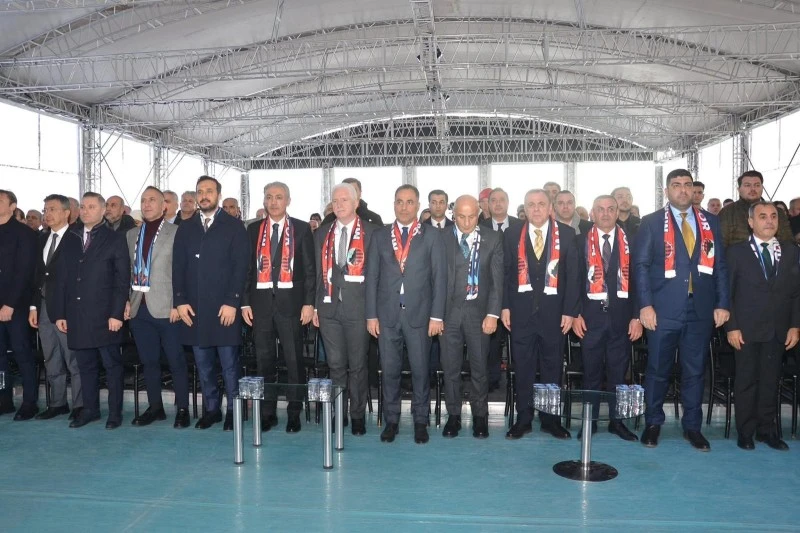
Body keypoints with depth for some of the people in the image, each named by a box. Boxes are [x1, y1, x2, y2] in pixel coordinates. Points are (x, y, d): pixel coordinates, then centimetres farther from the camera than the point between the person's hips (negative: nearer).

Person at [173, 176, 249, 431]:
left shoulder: (234, 226, 1)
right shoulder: (185, 228, 12)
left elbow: (240, 267, -5)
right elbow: (178, 266, 9)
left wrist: (232, 302, -12)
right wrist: (180, 300, -1)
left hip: (224, 307, -3)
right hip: (193, 307, 4)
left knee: (229, 363, 2)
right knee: (203, 364, 9)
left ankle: (233, 410, 13)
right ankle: (211, 409, 20)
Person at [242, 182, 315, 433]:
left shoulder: (302, 229, 2)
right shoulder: (254, 230, 10)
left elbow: (310, 269, -1)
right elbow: (248, 268, 10)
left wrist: (309, 303, -7)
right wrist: (245, 302, 4)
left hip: (290, 301, -3)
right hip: (261, 302, 3)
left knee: (294, 360, 2)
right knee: (264, 360, 9)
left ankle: (294, 413, 14)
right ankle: (267, 412, 19)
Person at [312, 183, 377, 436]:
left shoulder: (371, 232, 0)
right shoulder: (322, 233, 13)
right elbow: (318, 271, 12)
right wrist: (315, 305, 8)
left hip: (357, 306, -3)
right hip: (329, 306, 3)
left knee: (357, 365, 5)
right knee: (335, 365, 9)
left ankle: (357, 415, 18)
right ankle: (338, 413, 20)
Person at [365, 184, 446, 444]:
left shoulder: (432, 235, 3)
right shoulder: (380, 236, 8)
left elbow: (439, 277, -1)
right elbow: (372, 276, 6)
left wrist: (437, 315, -7)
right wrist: (371, 315, 0)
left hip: (419, 313, -2)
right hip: (387, 313, 2)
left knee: (420, 369, 5)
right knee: (389, 370, 8)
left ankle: (420, 421, 19)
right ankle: (391, 420, 21)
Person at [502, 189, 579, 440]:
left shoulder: (566, 234, 3)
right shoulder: (512, 235, 6)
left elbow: (573, 274, 0)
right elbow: (505, 273, 5)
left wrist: (570, 310, -6)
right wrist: (505, 306, -3)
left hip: (553, 311, 0)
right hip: (521, 310, 1)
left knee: (552, 366, 8)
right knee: (523, 367, 6)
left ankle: (551, 419, 20)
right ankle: (523, 419, 17)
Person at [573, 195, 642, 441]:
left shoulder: (630, 241, 6)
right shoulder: (581, 241, 5)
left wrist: (637, 316, -2)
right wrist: (575, 313, -4)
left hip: (621, 315, 1)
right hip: (592, 314, -1)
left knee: (618, 371, 8)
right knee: (591, 371, 5)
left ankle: (617, 421, 20)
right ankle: (589, 421, 15)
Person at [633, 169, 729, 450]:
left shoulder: (711, 222, 10)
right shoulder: (651, 222, 1)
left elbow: (720, 266, 9)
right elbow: (641, 265, -4)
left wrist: (722, 304, 1)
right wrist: (645, 305, -12)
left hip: (701, 310, 3)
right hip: (664, 310, -2)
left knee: (695, 371, 10)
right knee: (658, 370, 7)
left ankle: (692, 427, 23)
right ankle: (653, 423, 22)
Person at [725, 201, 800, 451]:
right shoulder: (736, 252, 0)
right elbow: (727, 292, -3)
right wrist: (731, 327, -9)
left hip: (779, 330, 3)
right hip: (747, 330, -2)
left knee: (771, 381, 9)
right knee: (746, 381, 5)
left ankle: (767, 429, 22)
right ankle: (745, 432, 16)